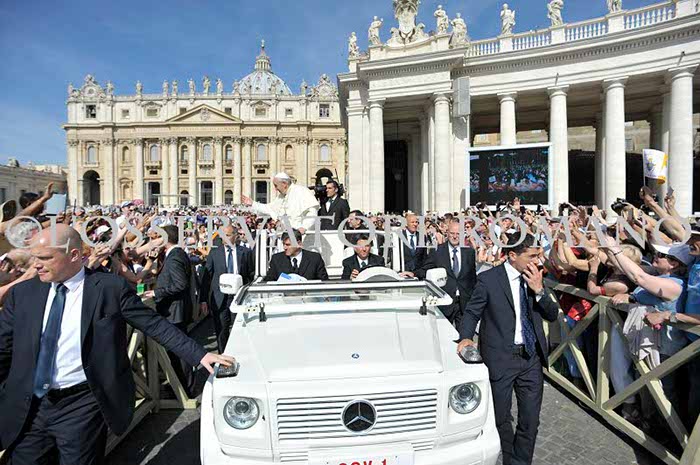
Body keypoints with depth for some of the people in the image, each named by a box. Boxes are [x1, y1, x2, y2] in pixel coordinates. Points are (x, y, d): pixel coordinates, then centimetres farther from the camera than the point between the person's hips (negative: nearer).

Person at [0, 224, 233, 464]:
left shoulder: (111, 288, -9)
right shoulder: (22, 293, 3)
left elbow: (155, 325, -7)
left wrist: (199, 355, -12)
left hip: (82, 406, -3)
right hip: (27, 407, 4)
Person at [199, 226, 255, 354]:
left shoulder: (246, 252, 1)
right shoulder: (214, 253, 3)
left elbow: (252, 275, 6)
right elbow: (206, 277, 2)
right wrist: (203, 299, -2)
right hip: (219, 299, 1)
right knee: (221, 331, 8)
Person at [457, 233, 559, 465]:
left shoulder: (536, 278, 2)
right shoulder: (488, 279, -11)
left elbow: (552, 315, 2)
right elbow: (472, 312, -3)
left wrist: (539, 290, -14)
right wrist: (466, 337, -19)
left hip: (532, 357, 4)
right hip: (501, 358, -3)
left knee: (530, 420, 11)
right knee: (500, 418, 15)